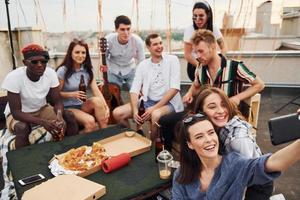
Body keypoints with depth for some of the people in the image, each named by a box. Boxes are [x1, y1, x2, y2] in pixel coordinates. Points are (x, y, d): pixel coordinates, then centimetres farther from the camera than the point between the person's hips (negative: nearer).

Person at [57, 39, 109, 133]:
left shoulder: (88, 70, 4)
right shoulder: (63, 70, -10)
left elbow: (96, 91, -6)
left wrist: (106, 107, -22)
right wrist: (72, 94, -22)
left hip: (83, 106, 4)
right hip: (68, 107, -4)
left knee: (97, 100, -29)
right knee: (90, 121, -32)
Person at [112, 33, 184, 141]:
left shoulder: (172, 60, -3)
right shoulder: (143, 64, 8)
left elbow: (174, 88, -13)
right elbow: (134, 90, 1)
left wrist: (154, 108, -19)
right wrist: (135, 111, -17)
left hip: (168, 102, -4)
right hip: (147, 101, 4)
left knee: (155, 115, -38)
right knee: (117, 113, -10)